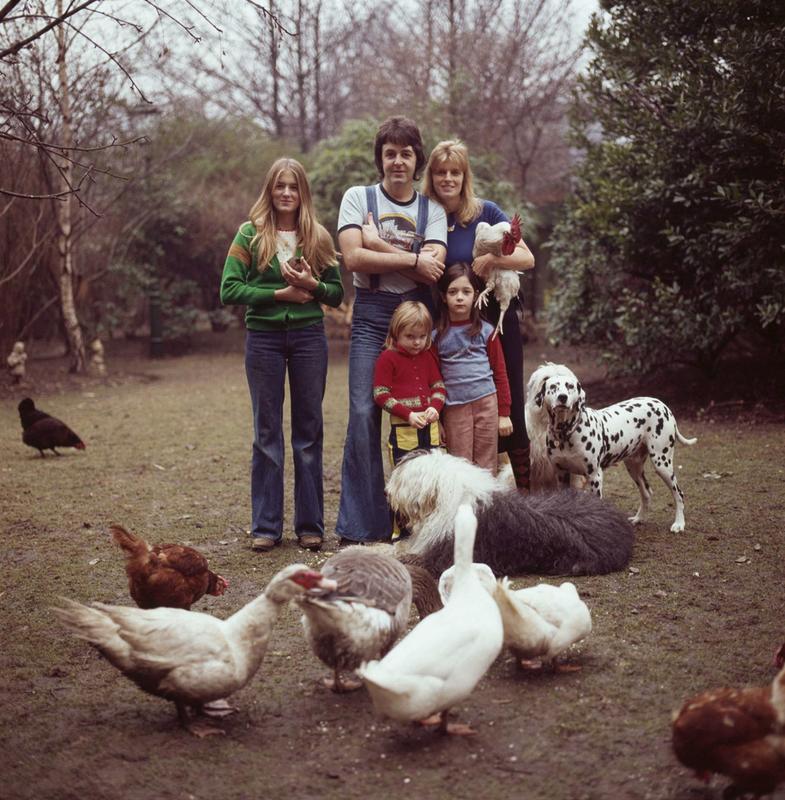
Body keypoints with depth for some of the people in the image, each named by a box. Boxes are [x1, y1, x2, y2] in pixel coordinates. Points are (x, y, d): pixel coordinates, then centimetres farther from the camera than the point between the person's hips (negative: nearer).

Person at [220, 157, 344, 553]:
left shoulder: (318, 237, 7)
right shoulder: (250, 235, 2)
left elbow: (337, 293, 8)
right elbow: (229, 290, -6)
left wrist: (312, 285, -12)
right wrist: (279, 294, -13)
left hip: (309, 336, 2)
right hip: (263, 337, -1)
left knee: (309, 430, 5)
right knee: (267, 431, 4)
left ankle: (310, 525, 13)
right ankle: (266, 526, 10)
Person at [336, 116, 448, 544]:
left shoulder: (432, 208, 8)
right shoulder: (357, 198, 5)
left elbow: (433, 267, -7)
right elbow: (353, 258, -10)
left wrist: (378, 244, -10)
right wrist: (412, 259, -12)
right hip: (371, 315, -2)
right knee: (363, 414, -9)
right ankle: (359, 525, -3)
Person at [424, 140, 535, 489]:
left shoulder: (485, 212, -2)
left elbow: (527, 258, -7)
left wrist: (491, 259, -23)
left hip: (497, 320, -2)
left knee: (509, 411, 1)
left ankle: (528, 494, 8)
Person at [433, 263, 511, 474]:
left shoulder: (486, 331, 4)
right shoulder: (437, 335, 2)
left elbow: (500, 374, 6)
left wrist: (504, 413, 3)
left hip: (487, 403, 1)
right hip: (454, 408, 0)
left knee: (486, 466, 6)